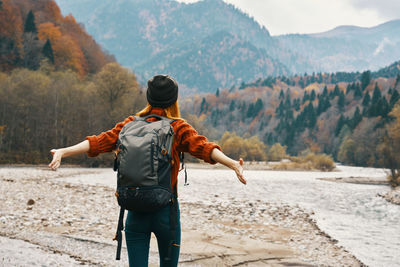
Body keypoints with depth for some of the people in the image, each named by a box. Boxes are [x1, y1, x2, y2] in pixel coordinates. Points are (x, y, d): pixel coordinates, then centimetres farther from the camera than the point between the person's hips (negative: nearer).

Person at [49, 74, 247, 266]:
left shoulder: (131, 125, 3)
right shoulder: (178, 128, -4)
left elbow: (99, 142, -5)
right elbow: (203, 147, -19)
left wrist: (63, 152, -7)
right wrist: (232, 164, -28)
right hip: (166, 208, -2)